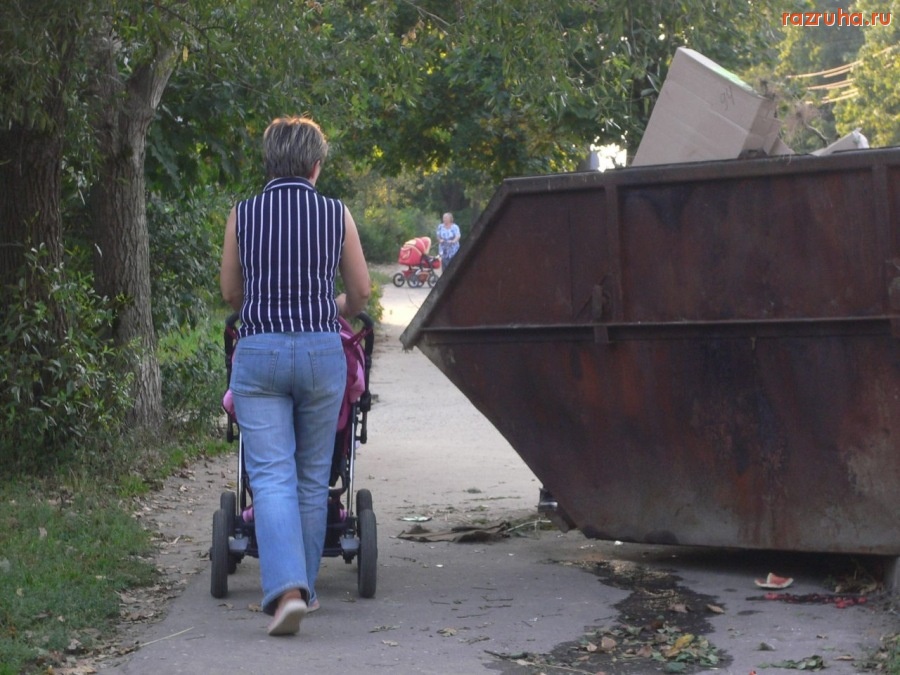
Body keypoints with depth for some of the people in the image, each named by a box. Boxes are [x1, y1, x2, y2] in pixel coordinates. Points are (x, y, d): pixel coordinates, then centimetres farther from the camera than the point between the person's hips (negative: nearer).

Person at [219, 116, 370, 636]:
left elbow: (231, 293, 13)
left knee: (271, 476, -3)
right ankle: (305, 587, 20)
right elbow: (361, 291, 11)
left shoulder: (243, 215, 2)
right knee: (312, 476, 12)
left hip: (259, 351, 0)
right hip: (322, 351, 1)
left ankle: (286, 588, -19)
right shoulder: (336, 214, 2)